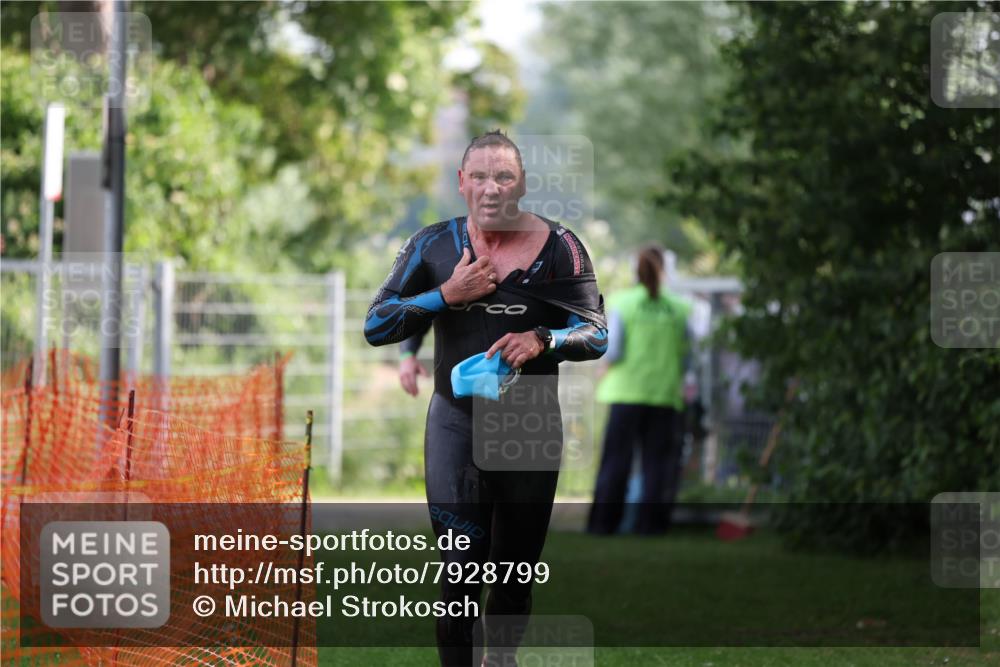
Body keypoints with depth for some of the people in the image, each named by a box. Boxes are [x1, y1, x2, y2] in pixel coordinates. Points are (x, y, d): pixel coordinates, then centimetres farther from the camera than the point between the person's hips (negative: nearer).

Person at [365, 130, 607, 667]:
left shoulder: (558, 248, -4)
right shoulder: (433, 245, -1)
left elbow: (595, 334, -4)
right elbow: (376, 326, 0)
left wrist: (542, 340, -24)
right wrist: (447, 295, -14)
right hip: (456, 425, -1)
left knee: (515, 572, 11)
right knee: (459, 574, -11)